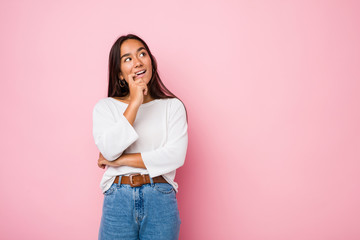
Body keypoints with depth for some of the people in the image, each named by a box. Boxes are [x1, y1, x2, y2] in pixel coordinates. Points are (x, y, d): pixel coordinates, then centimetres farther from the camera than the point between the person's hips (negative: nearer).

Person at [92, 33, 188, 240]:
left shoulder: (173, 106, 3)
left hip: (161, 200, 0)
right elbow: (109, 150, -11)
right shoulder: (105, 107, 5)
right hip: (118, 199, 0)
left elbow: (176, 155, -10)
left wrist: (120, 160, -8)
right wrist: (134, 103, -14)